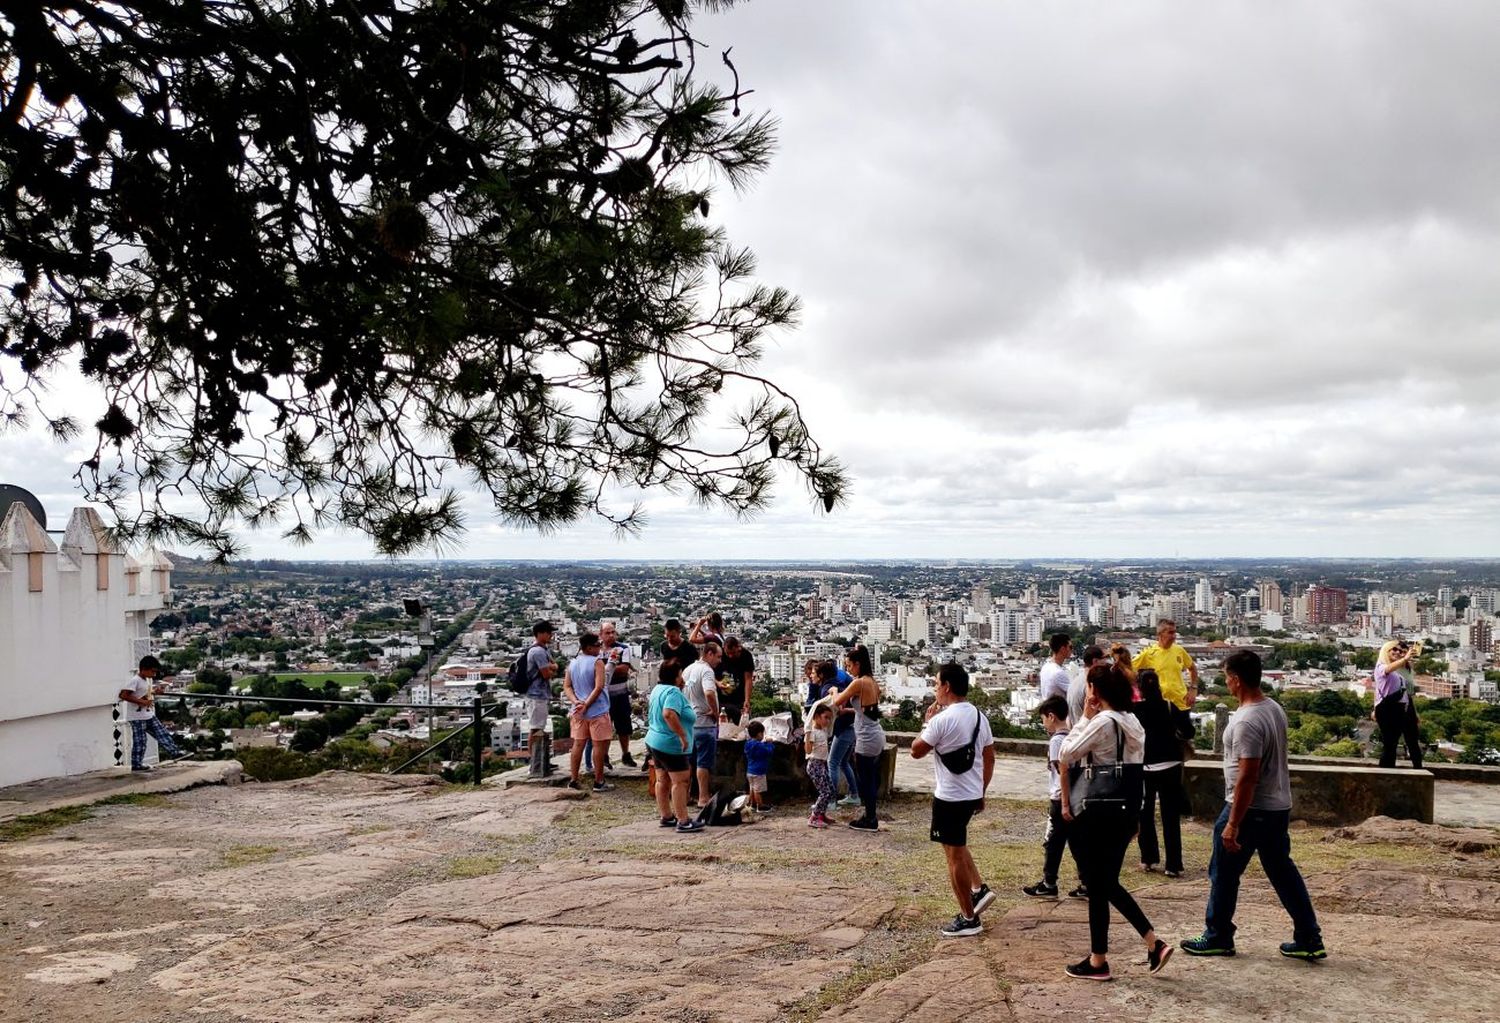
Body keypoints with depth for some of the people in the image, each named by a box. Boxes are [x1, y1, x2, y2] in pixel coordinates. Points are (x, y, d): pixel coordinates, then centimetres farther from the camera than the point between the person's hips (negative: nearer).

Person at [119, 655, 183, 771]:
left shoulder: (148, 680, 11)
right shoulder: (135, 681, -17)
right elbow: (123, 695, -25)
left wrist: (155, 691, 8)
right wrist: (142, 702, -27)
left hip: (149, 715, 9)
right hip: (137, 717, -9)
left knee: (162, 733, 7)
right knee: (139, 742, -3)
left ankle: (173, 752, 9)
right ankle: (136, 764, 5)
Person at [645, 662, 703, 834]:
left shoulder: (657, 689, 12)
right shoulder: (673, 692, -20)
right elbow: (669, 714, -36)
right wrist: (682, 735, -32)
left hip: (654, 741, 10)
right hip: (671, 745, -10)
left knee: (663, 780, 15)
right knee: (680, 782, -7)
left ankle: (666, 816, 23)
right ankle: (683, 822, -7)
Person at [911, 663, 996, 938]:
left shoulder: (942, 719, -19)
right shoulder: (979, 716, 6)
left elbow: (916, 751, -9)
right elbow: (989, 758, 12)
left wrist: (928, 721, 2)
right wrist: (981, 792, 21)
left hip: (949, 797, -8)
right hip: (972, 794, 8)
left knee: (955, 855, 2)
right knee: (956, 846, 28)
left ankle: (969, 919, 8)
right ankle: (979, 889, 19)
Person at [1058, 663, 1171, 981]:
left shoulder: (1102, 722, -18)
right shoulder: (1132, 722, 9)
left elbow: (1065, 755, -14)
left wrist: (1085, 717, -9)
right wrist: (1134, 818, 19)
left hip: (1097, 814, -8)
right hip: (1125, 809, 8)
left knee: (1097, 887, 4)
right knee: (1109, 884, 18)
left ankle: (1097, 961, 14)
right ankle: (1154, 944, 13)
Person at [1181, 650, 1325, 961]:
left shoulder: (1246, 721, -24)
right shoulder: (1275, 709, 6)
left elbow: (1247, 777, -26)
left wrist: (1232, 824, -22)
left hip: (1250, 809, -9)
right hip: (1279, 806, 9)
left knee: (1223, 873, 6)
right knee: (1283, 871, 16)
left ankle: (1217, 937, 17)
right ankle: (1309, 939, 17)